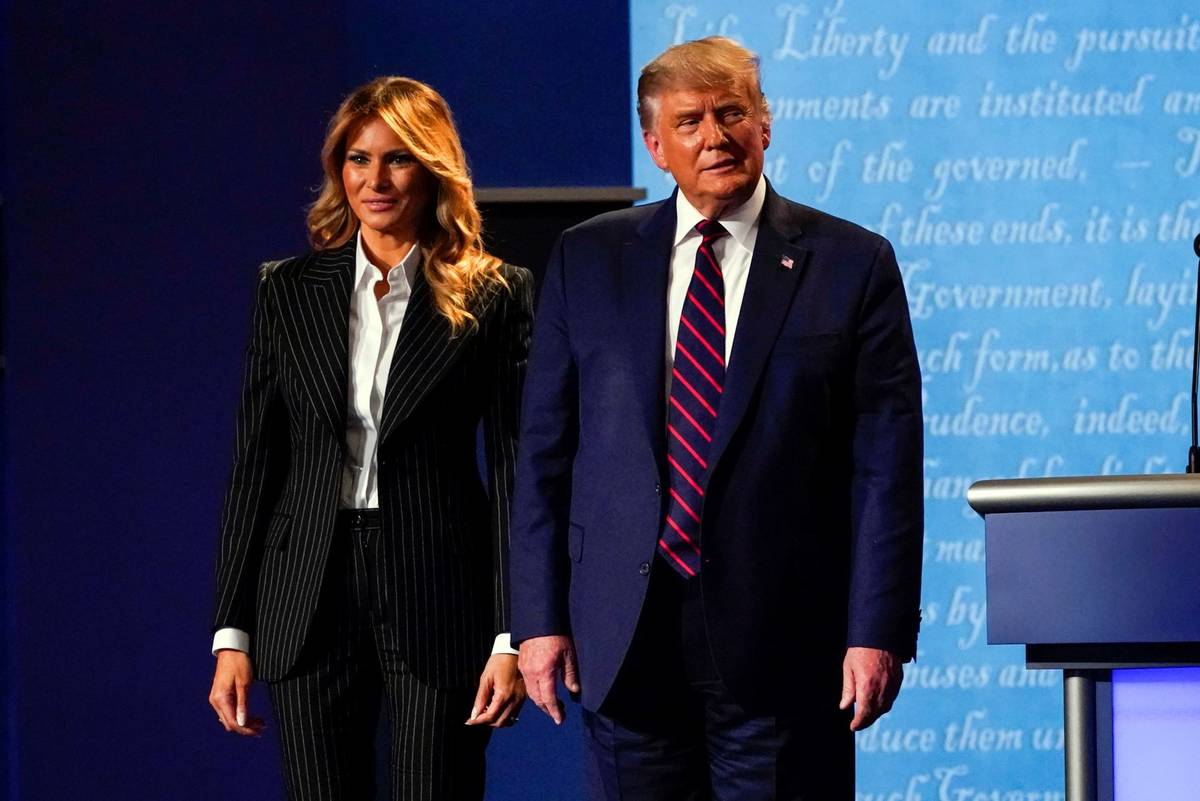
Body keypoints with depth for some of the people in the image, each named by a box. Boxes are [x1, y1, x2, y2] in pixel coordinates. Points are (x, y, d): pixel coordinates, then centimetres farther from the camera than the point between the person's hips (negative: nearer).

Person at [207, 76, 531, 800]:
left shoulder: (494, 298, 0)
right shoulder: (289, 291, 7)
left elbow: (514, 469, -1)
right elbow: (256, 464, 8)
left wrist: (512, 636, -8)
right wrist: (232, 632, 3)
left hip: (439, 590, -2)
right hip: (311, 600, 2)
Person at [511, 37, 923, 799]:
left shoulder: (852, 265, 1)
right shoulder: (587, 261, 8)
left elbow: (886, 464, -2)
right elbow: (544, 450, 8)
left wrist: (879, 630, -8)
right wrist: (540, 616, 1)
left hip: (784, 639, -2)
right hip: (628, 640, 2)